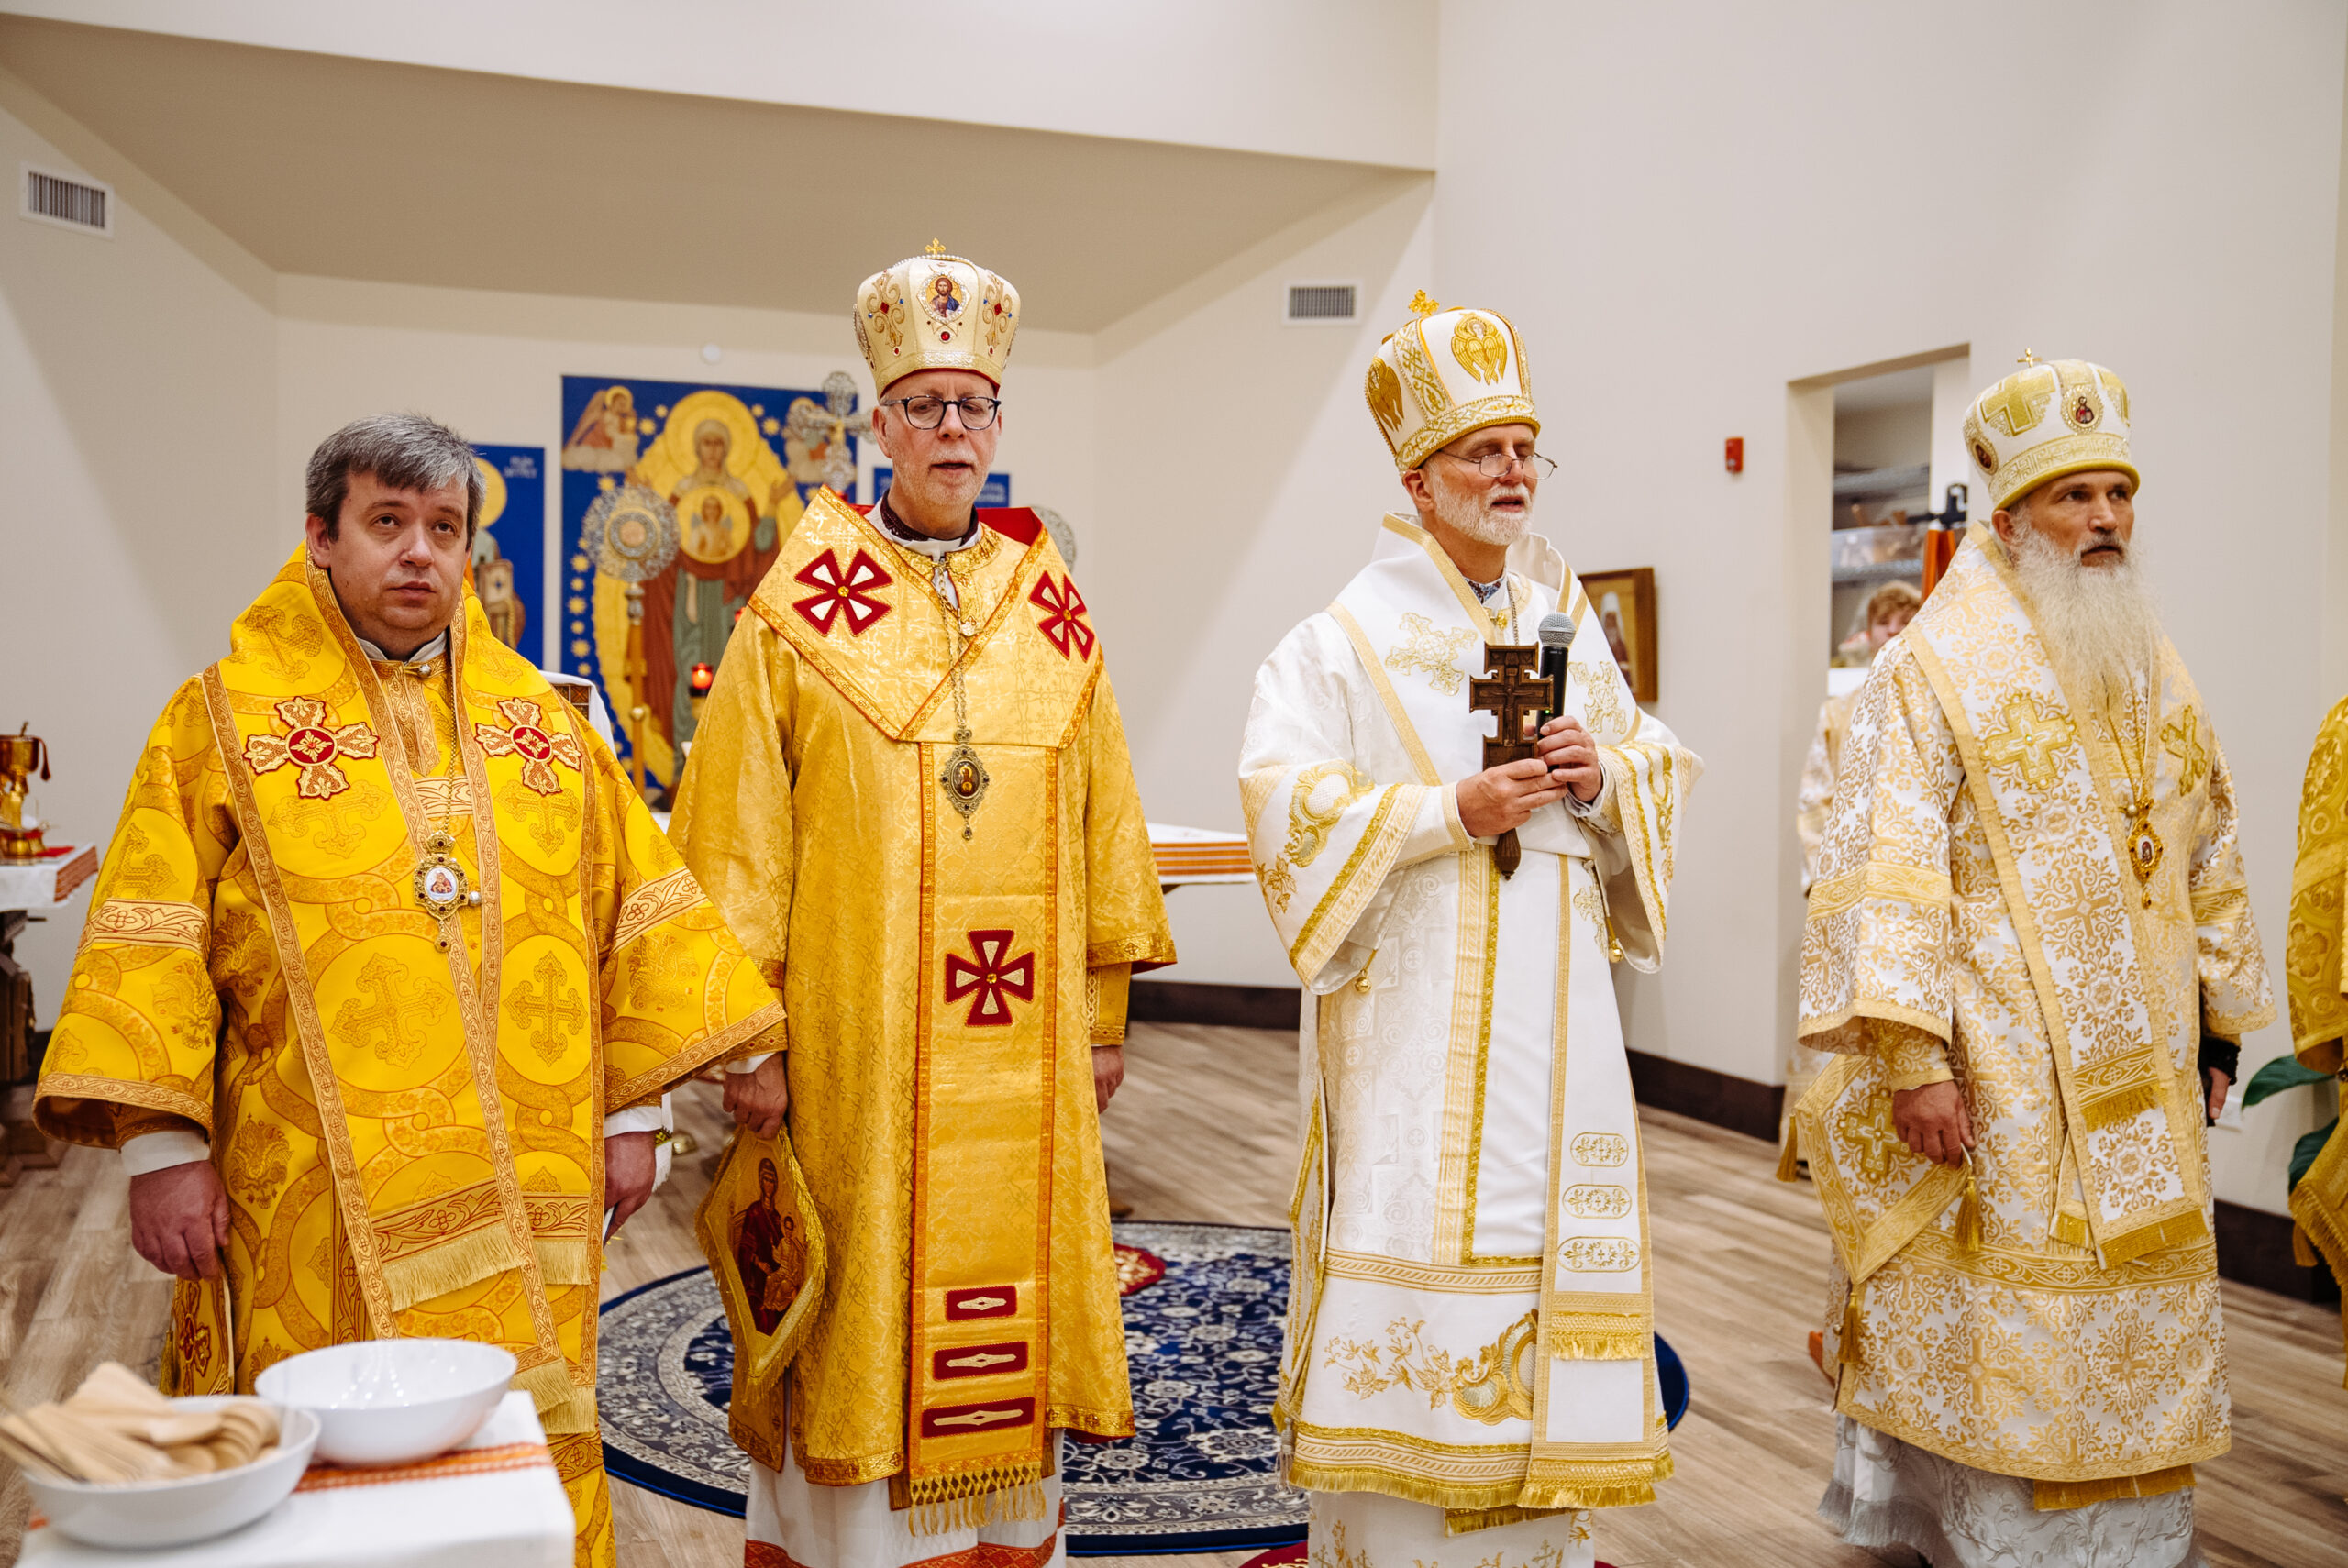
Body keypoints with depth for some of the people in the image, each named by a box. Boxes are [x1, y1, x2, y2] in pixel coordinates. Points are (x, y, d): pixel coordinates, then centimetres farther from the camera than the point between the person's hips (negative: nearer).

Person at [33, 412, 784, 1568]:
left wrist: (633, 1111, 7)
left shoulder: (540, 718, 11)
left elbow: (629, 917, 10)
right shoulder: (228, 716, 3)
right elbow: (155, 943, -3)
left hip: (525, 1183, 3)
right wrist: (160, 1145, -10)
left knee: (532, 1459, 9)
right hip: (323, 1200, -2)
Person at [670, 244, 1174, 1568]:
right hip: (854, 1038, -3)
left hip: (1021, 1051, 3)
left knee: (1009, 1299, 11)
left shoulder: (1052, 609, 9)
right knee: (861, 1301, 5)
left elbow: (1105, 821, 10)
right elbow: (741, 828, -4)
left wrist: (1106, 1010, 8)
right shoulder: (801, 606, -1)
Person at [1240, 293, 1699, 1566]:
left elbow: (1661, 771, 18)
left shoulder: (1571, 626, 14)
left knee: (1542, 1242, 8)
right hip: (1413, 1010, -5)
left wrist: (1603, 779, -5)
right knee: (1413, 1241, -5)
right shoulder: (1350, 637, -3)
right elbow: (1283, 799, -11)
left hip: (1550, 1006, 5)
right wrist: (1451, 811, -18)